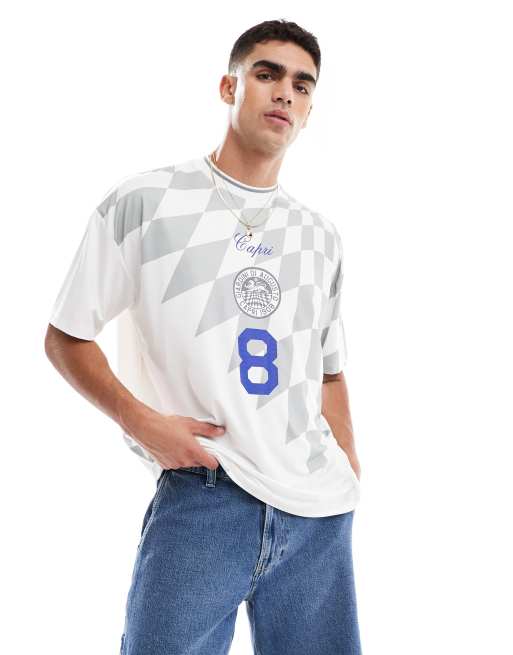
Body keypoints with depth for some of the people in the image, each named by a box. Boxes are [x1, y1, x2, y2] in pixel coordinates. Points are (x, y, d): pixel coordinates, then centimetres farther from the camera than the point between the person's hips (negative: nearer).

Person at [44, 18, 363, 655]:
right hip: (201, 493, -4)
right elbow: (64, 338, 2)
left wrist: (350, 481, 9)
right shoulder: (142, 201, 0)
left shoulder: (320, 236, 14)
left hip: (321, 511, 5)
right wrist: (141, 421, -11)